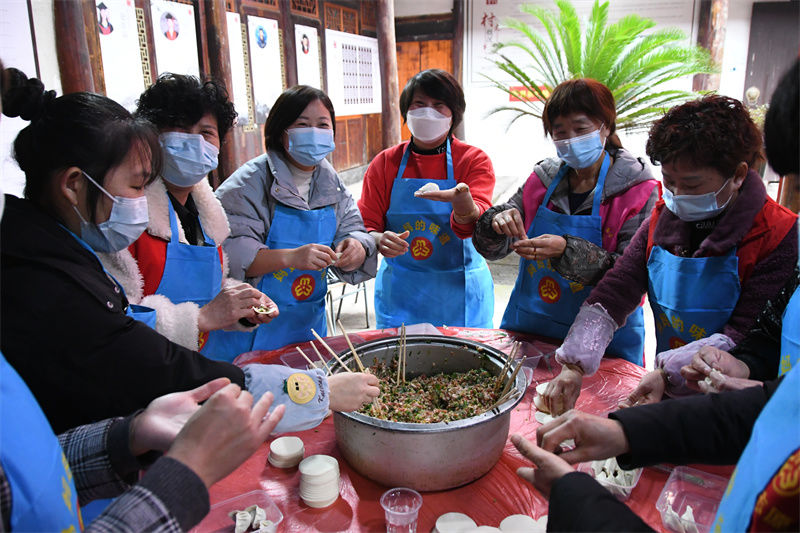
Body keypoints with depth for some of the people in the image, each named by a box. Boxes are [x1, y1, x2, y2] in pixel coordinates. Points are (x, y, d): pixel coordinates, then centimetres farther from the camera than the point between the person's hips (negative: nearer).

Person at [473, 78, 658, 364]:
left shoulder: (640, 191, -9)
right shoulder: (543, 179, 2)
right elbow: (490, 248, 1)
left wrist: (567, 251, -31)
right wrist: (497, 222, -20)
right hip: (527, 327, 4)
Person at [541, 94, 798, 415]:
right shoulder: (663, 219, 3)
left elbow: (750, 337, -17)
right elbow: (614, 292, -6)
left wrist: (668, 372, -27)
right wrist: (573, 366, -18)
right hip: (667, 389, 4)